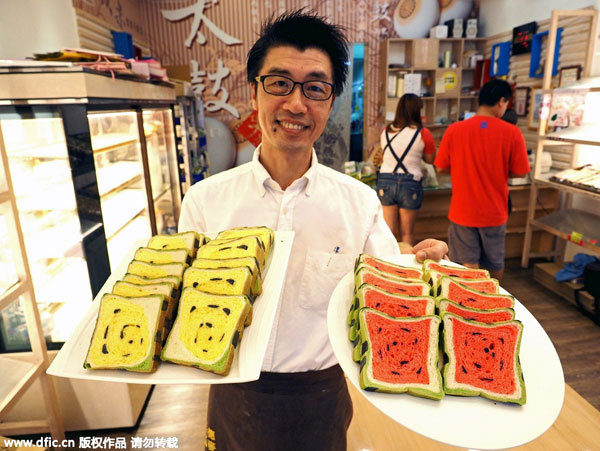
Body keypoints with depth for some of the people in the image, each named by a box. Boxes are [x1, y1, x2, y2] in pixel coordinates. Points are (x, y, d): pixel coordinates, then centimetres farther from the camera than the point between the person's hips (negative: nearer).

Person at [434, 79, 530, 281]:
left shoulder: (454, 130, -10)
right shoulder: (512, 132, -11)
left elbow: (441, 167, -4)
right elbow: (520, 172, -4)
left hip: (463, 212, -1)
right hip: (494, 212, 1)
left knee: (468, 267, 9)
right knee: (495, 264, 22)